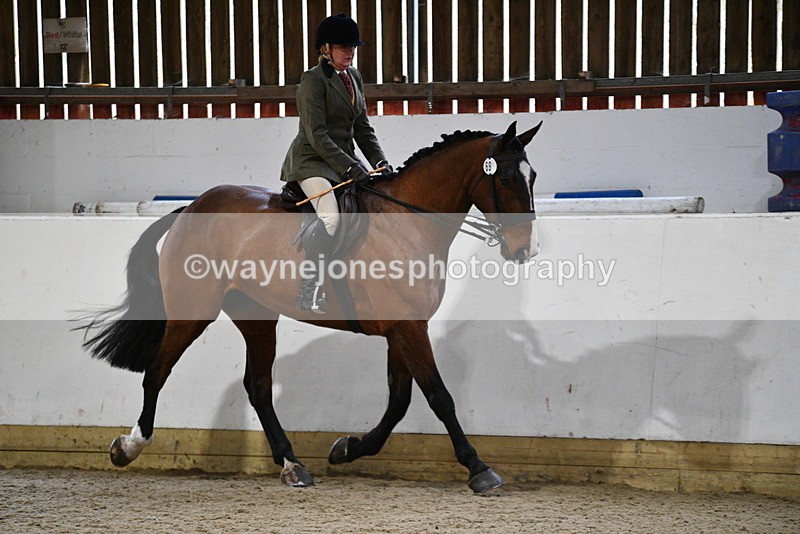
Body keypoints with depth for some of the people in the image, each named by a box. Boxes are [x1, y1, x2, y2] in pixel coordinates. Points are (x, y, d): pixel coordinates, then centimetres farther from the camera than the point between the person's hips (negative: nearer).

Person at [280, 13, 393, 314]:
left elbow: (362, 128, 16)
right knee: (330, 216, -32)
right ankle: (311, 292, -31)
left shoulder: (354, 78, 13)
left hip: (344, 161, 9)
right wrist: (349, 167, -24)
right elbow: (317, 135, -17)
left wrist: (379, 161, 0)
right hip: (312, 162, -9)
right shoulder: (313, 80, -11)